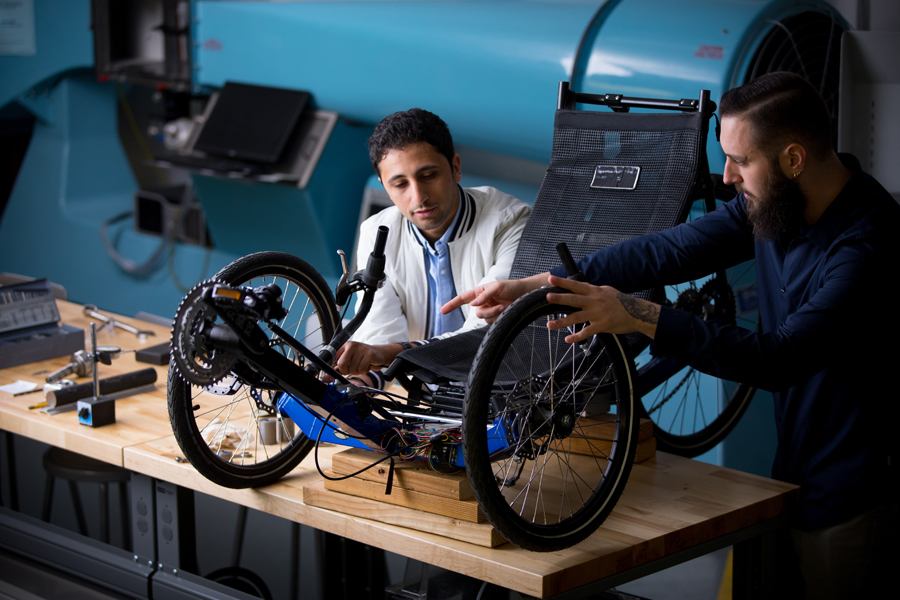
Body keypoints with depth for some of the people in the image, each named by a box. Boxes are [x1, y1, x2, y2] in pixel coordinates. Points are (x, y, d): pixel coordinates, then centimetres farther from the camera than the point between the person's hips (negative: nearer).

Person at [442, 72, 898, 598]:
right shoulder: (774, 201, 0)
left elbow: (782, 358, -33)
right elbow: (668, 252, 0)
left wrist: (641, 317, -35)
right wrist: (533, 284, -5)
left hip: (851, 496, -8)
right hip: (795, 473, 8)